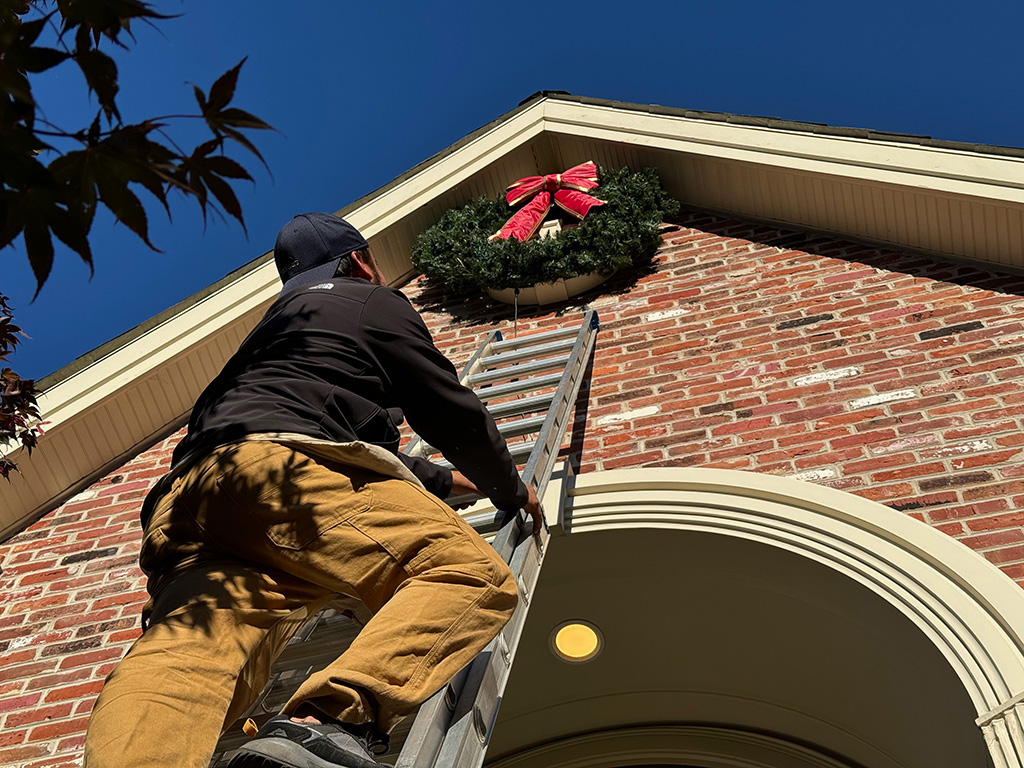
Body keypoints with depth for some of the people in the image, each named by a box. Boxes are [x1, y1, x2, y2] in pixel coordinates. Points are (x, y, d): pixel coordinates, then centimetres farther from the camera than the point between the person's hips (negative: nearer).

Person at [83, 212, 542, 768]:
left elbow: (368, 448, 51)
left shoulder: (273, 325, 45)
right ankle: (325, 720, -40)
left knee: (182, 658, -17)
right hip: (288, 470, -7)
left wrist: (447, 481, 60)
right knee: (474, 575, -15)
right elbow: (454, 414, 19)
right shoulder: (376, 303, 23)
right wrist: (511, 491, 36)